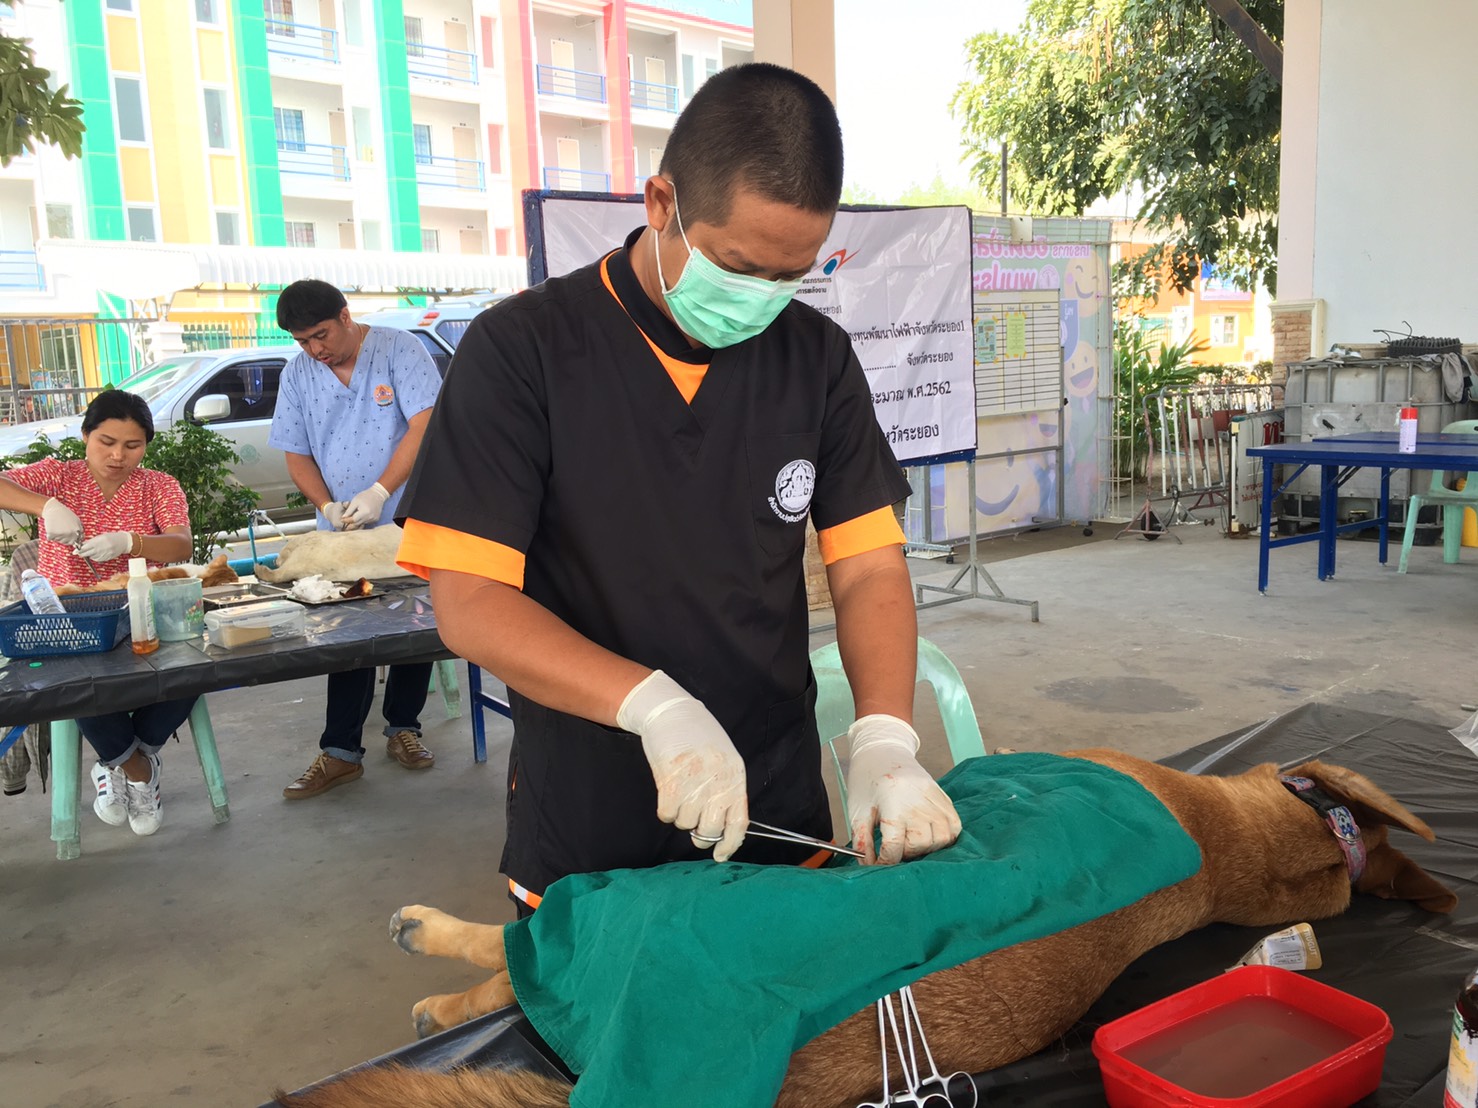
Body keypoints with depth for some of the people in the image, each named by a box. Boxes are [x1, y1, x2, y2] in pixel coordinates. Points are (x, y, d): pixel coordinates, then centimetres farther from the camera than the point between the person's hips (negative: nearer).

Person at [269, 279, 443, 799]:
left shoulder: (398, 350, -7)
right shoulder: (296, 375, 6)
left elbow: (424, 426, -17)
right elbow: (297, 455, 8)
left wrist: (379, 492, -25)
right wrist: (327, 506, -11)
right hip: (342, 535, 3)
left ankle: (402, 728, 22)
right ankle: (340, 752, 7)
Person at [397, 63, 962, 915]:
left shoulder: (816, 355, -1)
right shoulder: (522, 350, -12)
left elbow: (869, 567, -3)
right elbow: (469, 602, -16)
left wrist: (885, 740, -20)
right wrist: (653, 704, -29)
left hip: (781, 818, 3)